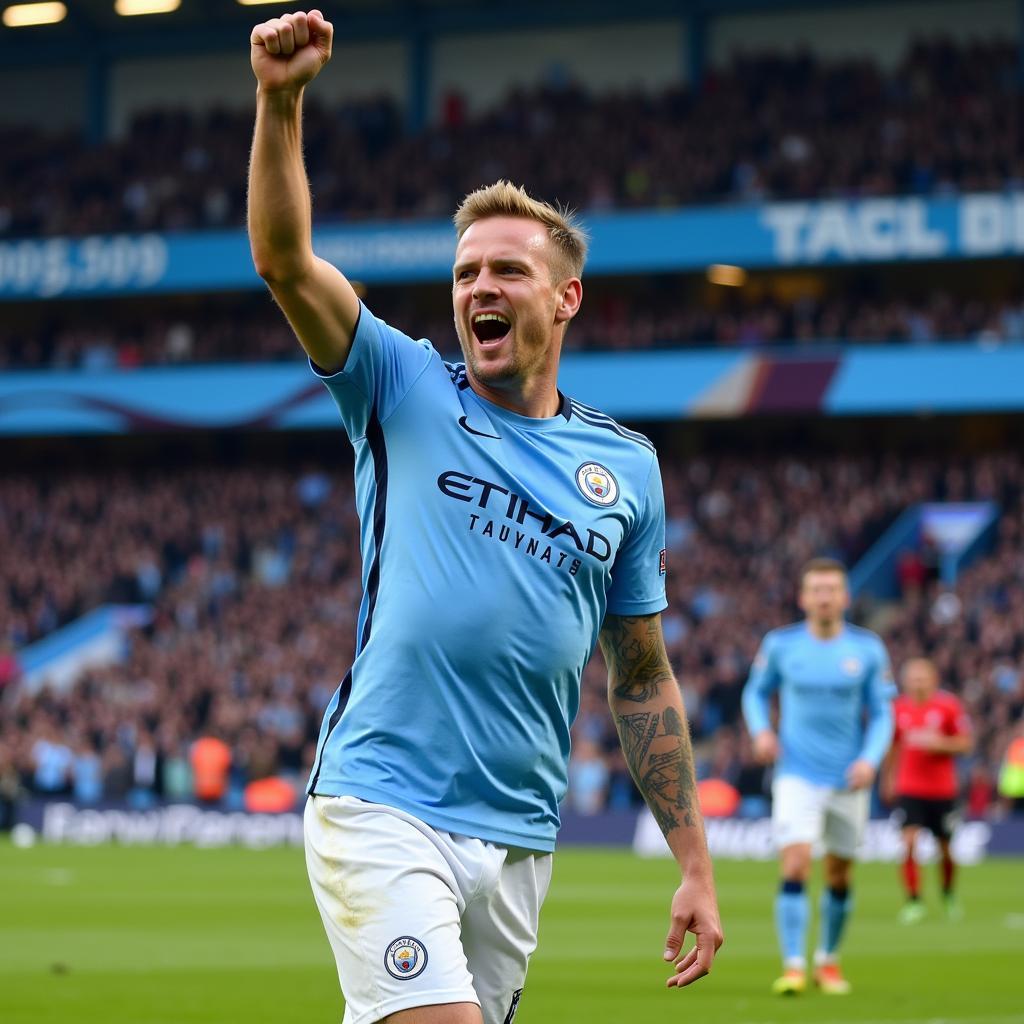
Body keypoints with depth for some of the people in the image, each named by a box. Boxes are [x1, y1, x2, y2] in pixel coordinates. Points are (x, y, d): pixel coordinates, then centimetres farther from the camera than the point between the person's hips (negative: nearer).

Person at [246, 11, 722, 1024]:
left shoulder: (628, 467, 12)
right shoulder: (404, 392, 5)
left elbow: (641, 680, 16)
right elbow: (283, 259, -9)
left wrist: (695, 866, 13)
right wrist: (281, 101, -23)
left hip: (518, 840, 4)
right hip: (381, 814, -3)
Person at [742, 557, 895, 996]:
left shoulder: (868, 649, -1)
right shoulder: (780, 644, -2)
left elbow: (882, 713, 3)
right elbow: (756, 691, 13)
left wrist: (870, 759, -13)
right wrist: (761, 730, -7)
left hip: (849, 780, 2)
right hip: (797, 775, -2)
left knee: (839, 876, 10)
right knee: (796, 866, -18)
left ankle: (828, 960, 30)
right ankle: (793, 966, -17)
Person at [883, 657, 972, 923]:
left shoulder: (948, 706, -5)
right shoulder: (899, 708, 2)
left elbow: (965, 743, -2)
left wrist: (939, 743, -19)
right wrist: (889, 779, 17)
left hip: (942, 790, -1)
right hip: (909, 789, 1)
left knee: (945, 848, 10)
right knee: (909, 841, -16)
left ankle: (948, 893, 36)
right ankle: (914, 901, -11)